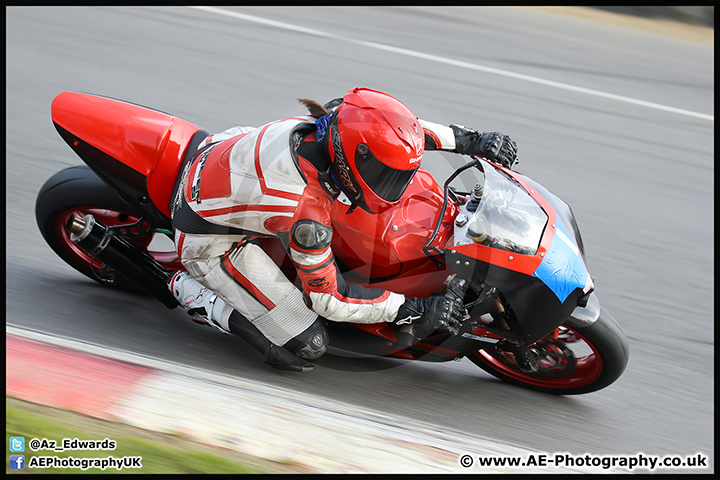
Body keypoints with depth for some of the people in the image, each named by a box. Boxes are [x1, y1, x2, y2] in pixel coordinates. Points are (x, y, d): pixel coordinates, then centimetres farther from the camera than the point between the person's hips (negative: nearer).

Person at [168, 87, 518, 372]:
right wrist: (415, 308, -21)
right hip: (209, 239, -8)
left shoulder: (325, 123, -18)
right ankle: (197, 293, 3)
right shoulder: (305, 211, -37)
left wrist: (471, 140, 1)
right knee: (306, 348, -9)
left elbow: (401, 130, 3)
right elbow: (327, 298, -24)